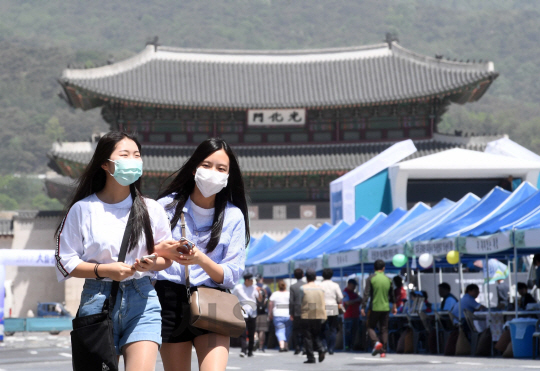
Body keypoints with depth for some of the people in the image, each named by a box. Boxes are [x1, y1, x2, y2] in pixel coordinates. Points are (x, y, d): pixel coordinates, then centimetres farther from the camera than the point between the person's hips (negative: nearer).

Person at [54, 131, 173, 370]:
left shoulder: (151, 209, 7)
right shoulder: (83, 209, 1)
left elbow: (168, 256, 13)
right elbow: (65, 262, 0)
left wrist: (153, 263, -9)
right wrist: (103, 270, -13)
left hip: (141, 299, 1)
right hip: (97, 299, -1)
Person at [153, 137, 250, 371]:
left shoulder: (233, 217, 5)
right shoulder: (167, 206, 6)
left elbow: (232, 276, 1)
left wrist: (201, 259, -18)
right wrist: (164, 251, -16)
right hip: (170, 300, 1)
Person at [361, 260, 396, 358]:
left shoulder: (371, 279, -5)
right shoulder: (388, 280, 6)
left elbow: (366, 294, -9)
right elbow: (392, 295, 14)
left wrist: (363, 307, -6)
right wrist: (394, 306, 26)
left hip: (374, 308, -3)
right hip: (385, 308, 3)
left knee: (370, 327, 9)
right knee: (384, 329, 7)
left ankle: (376, 342, -17)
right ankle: (383, 351, 2)